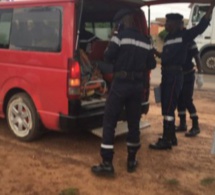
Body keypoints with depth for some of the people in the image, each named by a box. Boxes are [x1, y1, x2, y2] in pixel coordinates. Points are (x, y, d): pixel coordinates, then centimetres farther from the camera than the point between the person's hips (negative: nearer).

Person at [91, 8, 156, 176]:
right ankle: (131, 161, 24)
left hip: (121, 84, -5)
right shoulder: (146, 40, 9)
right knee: (134, 123, 15)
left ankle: (107, 164, -1)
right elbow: (151, 64, 14)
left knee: (109, 122, 0)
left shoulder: (121, 36, -7)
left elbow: (108, 57, -7)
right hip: (138, 85, 5)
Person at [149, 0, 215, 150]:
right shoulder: (168, 38, 17)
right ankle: (171, 137, 26)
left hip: (175, 75, -9)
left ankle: (166, 141, 1)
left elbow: (201, 27, -14)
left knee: (168, 108, -7)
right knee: (167, 107, 14)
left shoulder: (184, 35, -5)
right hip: (167, 74, 9)